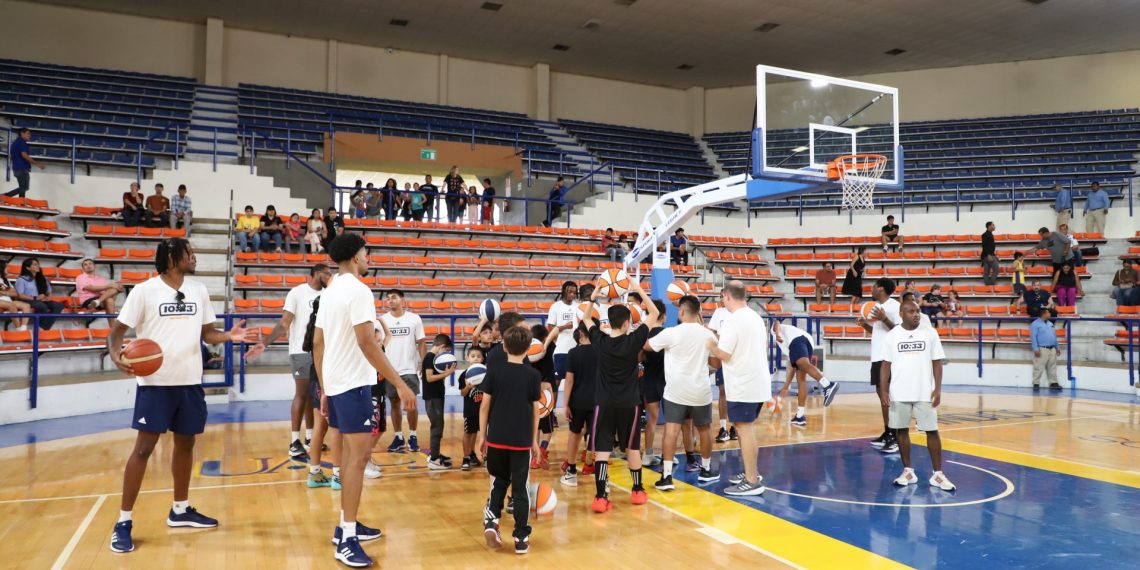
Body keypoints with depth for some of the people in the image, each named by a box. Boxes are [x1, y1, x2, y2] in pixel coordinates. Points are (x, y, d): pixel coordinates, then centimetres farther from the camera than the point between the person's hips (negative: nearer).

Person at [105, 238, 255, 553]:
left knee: (185, 443, 14)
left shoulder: (199, 291, 7)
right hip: (155, 382, -5)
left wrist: (229, 336, -7)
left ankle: (180, 510, 29)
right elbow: (117, 330, -4)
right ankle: (123, 522, 8)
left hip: (190, 381, 5)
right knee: (144, 447, -3)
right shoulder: (144, 291, -7)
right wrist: (116, 356, -24)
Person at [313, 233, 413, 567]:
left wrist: (324, 389, 20)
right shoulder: (357, 290, -15)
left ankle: (347, 525, 26)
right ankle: (347, 541, -7)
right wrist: (400, 384, -23)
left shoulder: (329, 292, 13)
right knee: (359, 455, -8)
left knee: (349, 452, 17)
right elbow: (367, 342, -24)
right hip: (353, 384, -10)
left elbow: (317, 344, 15)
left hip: (335, 383, 10)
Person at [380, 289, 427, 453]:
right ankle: (398, 437, 18)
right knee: (394, 403, 9)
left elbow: (421, 342, 1)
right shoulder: (382, 320, 2)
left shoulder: (414, 319, -2)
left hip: (409, 369, -2)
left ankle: (412, 436, 15)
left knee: (411, 404, 1)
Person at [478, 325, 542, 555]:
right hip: (522, 440, -1)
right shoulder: (533, 375, -2)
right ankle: (521, 538, 10)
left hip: (496, 439, 1)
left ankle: (491, 521, 1)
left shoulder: (494, 372, -1)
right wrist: (535, 440, 12)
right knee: (520, 488, 7)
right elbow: (535, 410, 3)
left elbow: (485, 405, 0)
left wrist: (482, 435, 9)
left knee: (499, 481, 20)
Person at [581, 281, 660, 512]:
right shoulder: (634, 340, -9)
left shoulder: (600, 341, -4)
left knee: (602, 450, -1)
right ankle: (638, 491, 27)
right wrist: (639, 290, 4)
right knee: (632, 448, 15)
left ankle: (600, 497, -8)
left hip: (604, 403, 0)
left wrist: (594, 297, 12)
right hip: (629, 403, 0)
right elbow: (654, 314, 1)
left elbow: (586, 318, 15)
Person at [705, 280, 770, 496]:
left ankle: (752, 482, -1)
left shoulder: (733, 321, -16)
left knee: (744, 429, -4)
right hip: (758, 381, 9)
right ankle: (751, 472, 28)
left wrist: (709, 343, 1)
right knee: (745, 427, 19)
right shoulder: (756, 317, 12)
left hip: (743, 385, -9)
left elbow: (723, 354, -16)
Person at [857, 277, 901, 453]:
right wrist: (864, 324, 7)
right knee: (882, 396, 13)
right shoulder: (876, 306, 15)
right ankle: (887, 433, 20)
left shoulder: (894, 306, -12)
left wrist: (884, 319, -27)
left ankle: (895, 437, -7)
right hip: (877, 357, 9)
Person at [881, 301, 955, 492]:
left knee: (932, 431, 1)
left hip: (925, 393, -1)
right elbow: (886, 364, 4)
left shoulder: (930, 333, 1)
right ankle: (908, 471, 19)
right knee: (901, 430, 7)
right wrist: (883, 389, -5)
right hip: (899, 393, 1)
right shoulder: (892, 335, 2)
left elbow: (937, 362, 2)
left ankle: (937, 474, 11)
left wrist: (938, 389, -6)